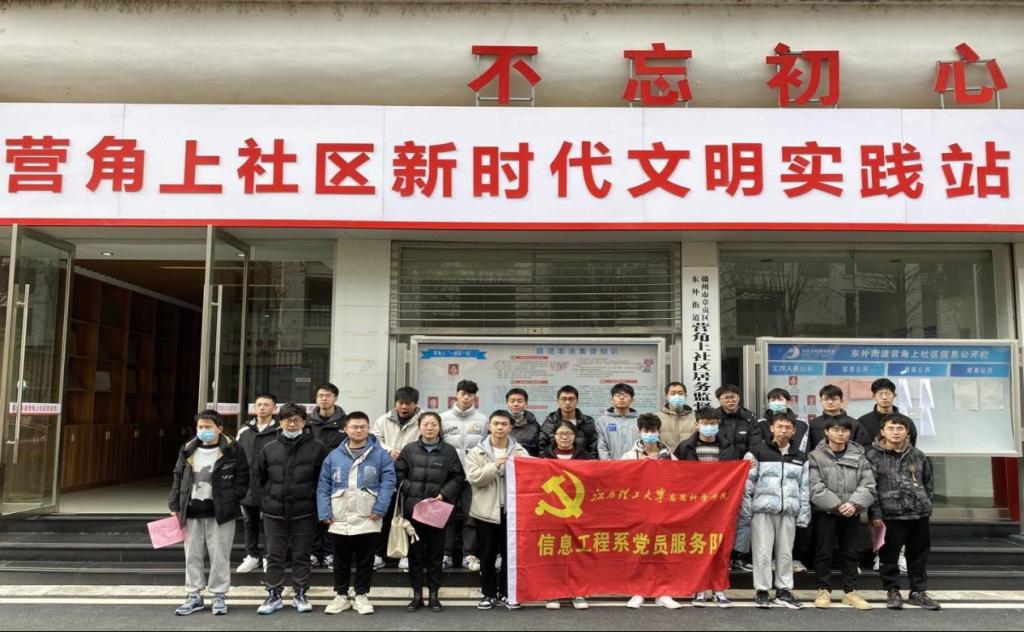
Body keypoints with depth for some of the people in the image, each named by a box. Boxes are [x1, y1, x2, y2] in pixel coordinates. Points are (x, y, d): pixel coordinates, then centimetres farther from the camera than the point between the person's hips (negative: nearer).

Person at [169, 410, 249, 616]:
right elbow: (178, 479, 12)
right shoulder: (188, 450, 7)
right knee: (192, 555, 10)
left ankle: (219, 596, 15)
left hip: (220, 512, -4)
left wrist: (231, 500, -11)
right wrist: (174, 506, 6)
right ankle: (194, 596, 22)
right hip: (192, 511, 4)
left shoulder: (232, 450, -5)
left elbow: (242, 479, -2)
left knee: (219, 555, 3)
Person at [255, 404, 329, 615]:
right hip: (274, 512, 2)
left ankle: (301, 595, 18)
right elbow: (260, 478, 12)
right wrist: (266, 501, 6)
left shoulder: (316, 448, -2)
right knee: (274, 556, 8)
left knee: (302, 555, 7)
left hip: (304, 512, -2)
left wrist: (318, 503, -1)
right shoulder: (269, 449, 6)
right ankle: (274, 596, 19)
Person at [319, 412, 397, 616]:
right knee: (341, 561, 13)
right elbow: (323, 486, 6)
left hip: (368, 519, -2)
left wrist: (379, 509, -14)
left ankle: (362, 597, 21)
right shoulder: (334, 456, 6)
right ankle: (341, 596, 25)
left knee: (365, 561, 8)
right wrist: (325, 512, -3)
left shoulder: (381, 454, 0)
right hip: (340, 519, 2)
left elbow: (388, 482, -5)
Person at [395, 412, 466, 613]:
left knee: (436, 552, 6)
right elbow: (398, 474, 3)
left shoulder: (449, 451, 4)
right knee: (415, 552, 7)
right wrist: (411, 491, -8)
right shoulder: (409, 450, 5)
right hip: (413, 508, 1)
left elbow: (458, 478, 3)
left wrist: (443, 494, -9)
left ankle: (434, 594, 17)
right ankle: (417, 594, 17)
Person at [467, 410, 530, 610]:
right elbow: (473, 477, -10)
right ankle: (489, 594, 15)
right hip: (487, 510, -1)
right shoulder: (477, 452, 3)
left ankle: (506, 593, 20)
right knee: (487, 555, 4)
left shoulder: (520, 452, 7)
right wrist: (495, 466, -18)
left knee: (510, 553, 7)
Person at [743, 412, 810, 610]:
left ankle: (784, 591, 18)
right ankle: (761, 591, 9)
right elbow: (747, 483, -1)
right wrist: (746, 511, -6)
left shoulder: (800, 457, 12)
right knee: (763, 552, 0)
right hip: (763, 510, -3)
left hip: (789, 511, 3)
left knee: (785, 552, 8)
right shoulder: (757, 452, 1)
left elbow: (805, 488, 12)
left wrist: (804, 515, 6)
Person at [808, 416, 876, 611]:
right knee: (823, 552, 5)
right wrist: (837, 505, -19)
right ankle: (824, 590, 17)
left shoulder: (859, 456, 5)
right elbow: (815, 487, -13)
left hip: (852, 514, 3)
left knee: (850, 552, 11)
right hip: (825, 513, -3)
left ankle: (850, 591, 22)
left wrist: (854, 504, -17)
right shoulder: (816, 456, -5)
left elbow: (868, 485, -2)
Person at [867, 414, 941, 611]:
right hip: (890, 515, -4)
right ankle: (893, 592, 17)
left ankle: (918, 592, 24)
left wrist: (925, 503, 8)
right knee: (889, 556, 3)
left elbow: (929, 483, 18)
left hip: (919, 515, 4)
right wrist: (876, 514, -12)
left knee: (919, 555, 12)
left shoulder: (918, 456, 8)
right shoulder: (873, 456, -5)